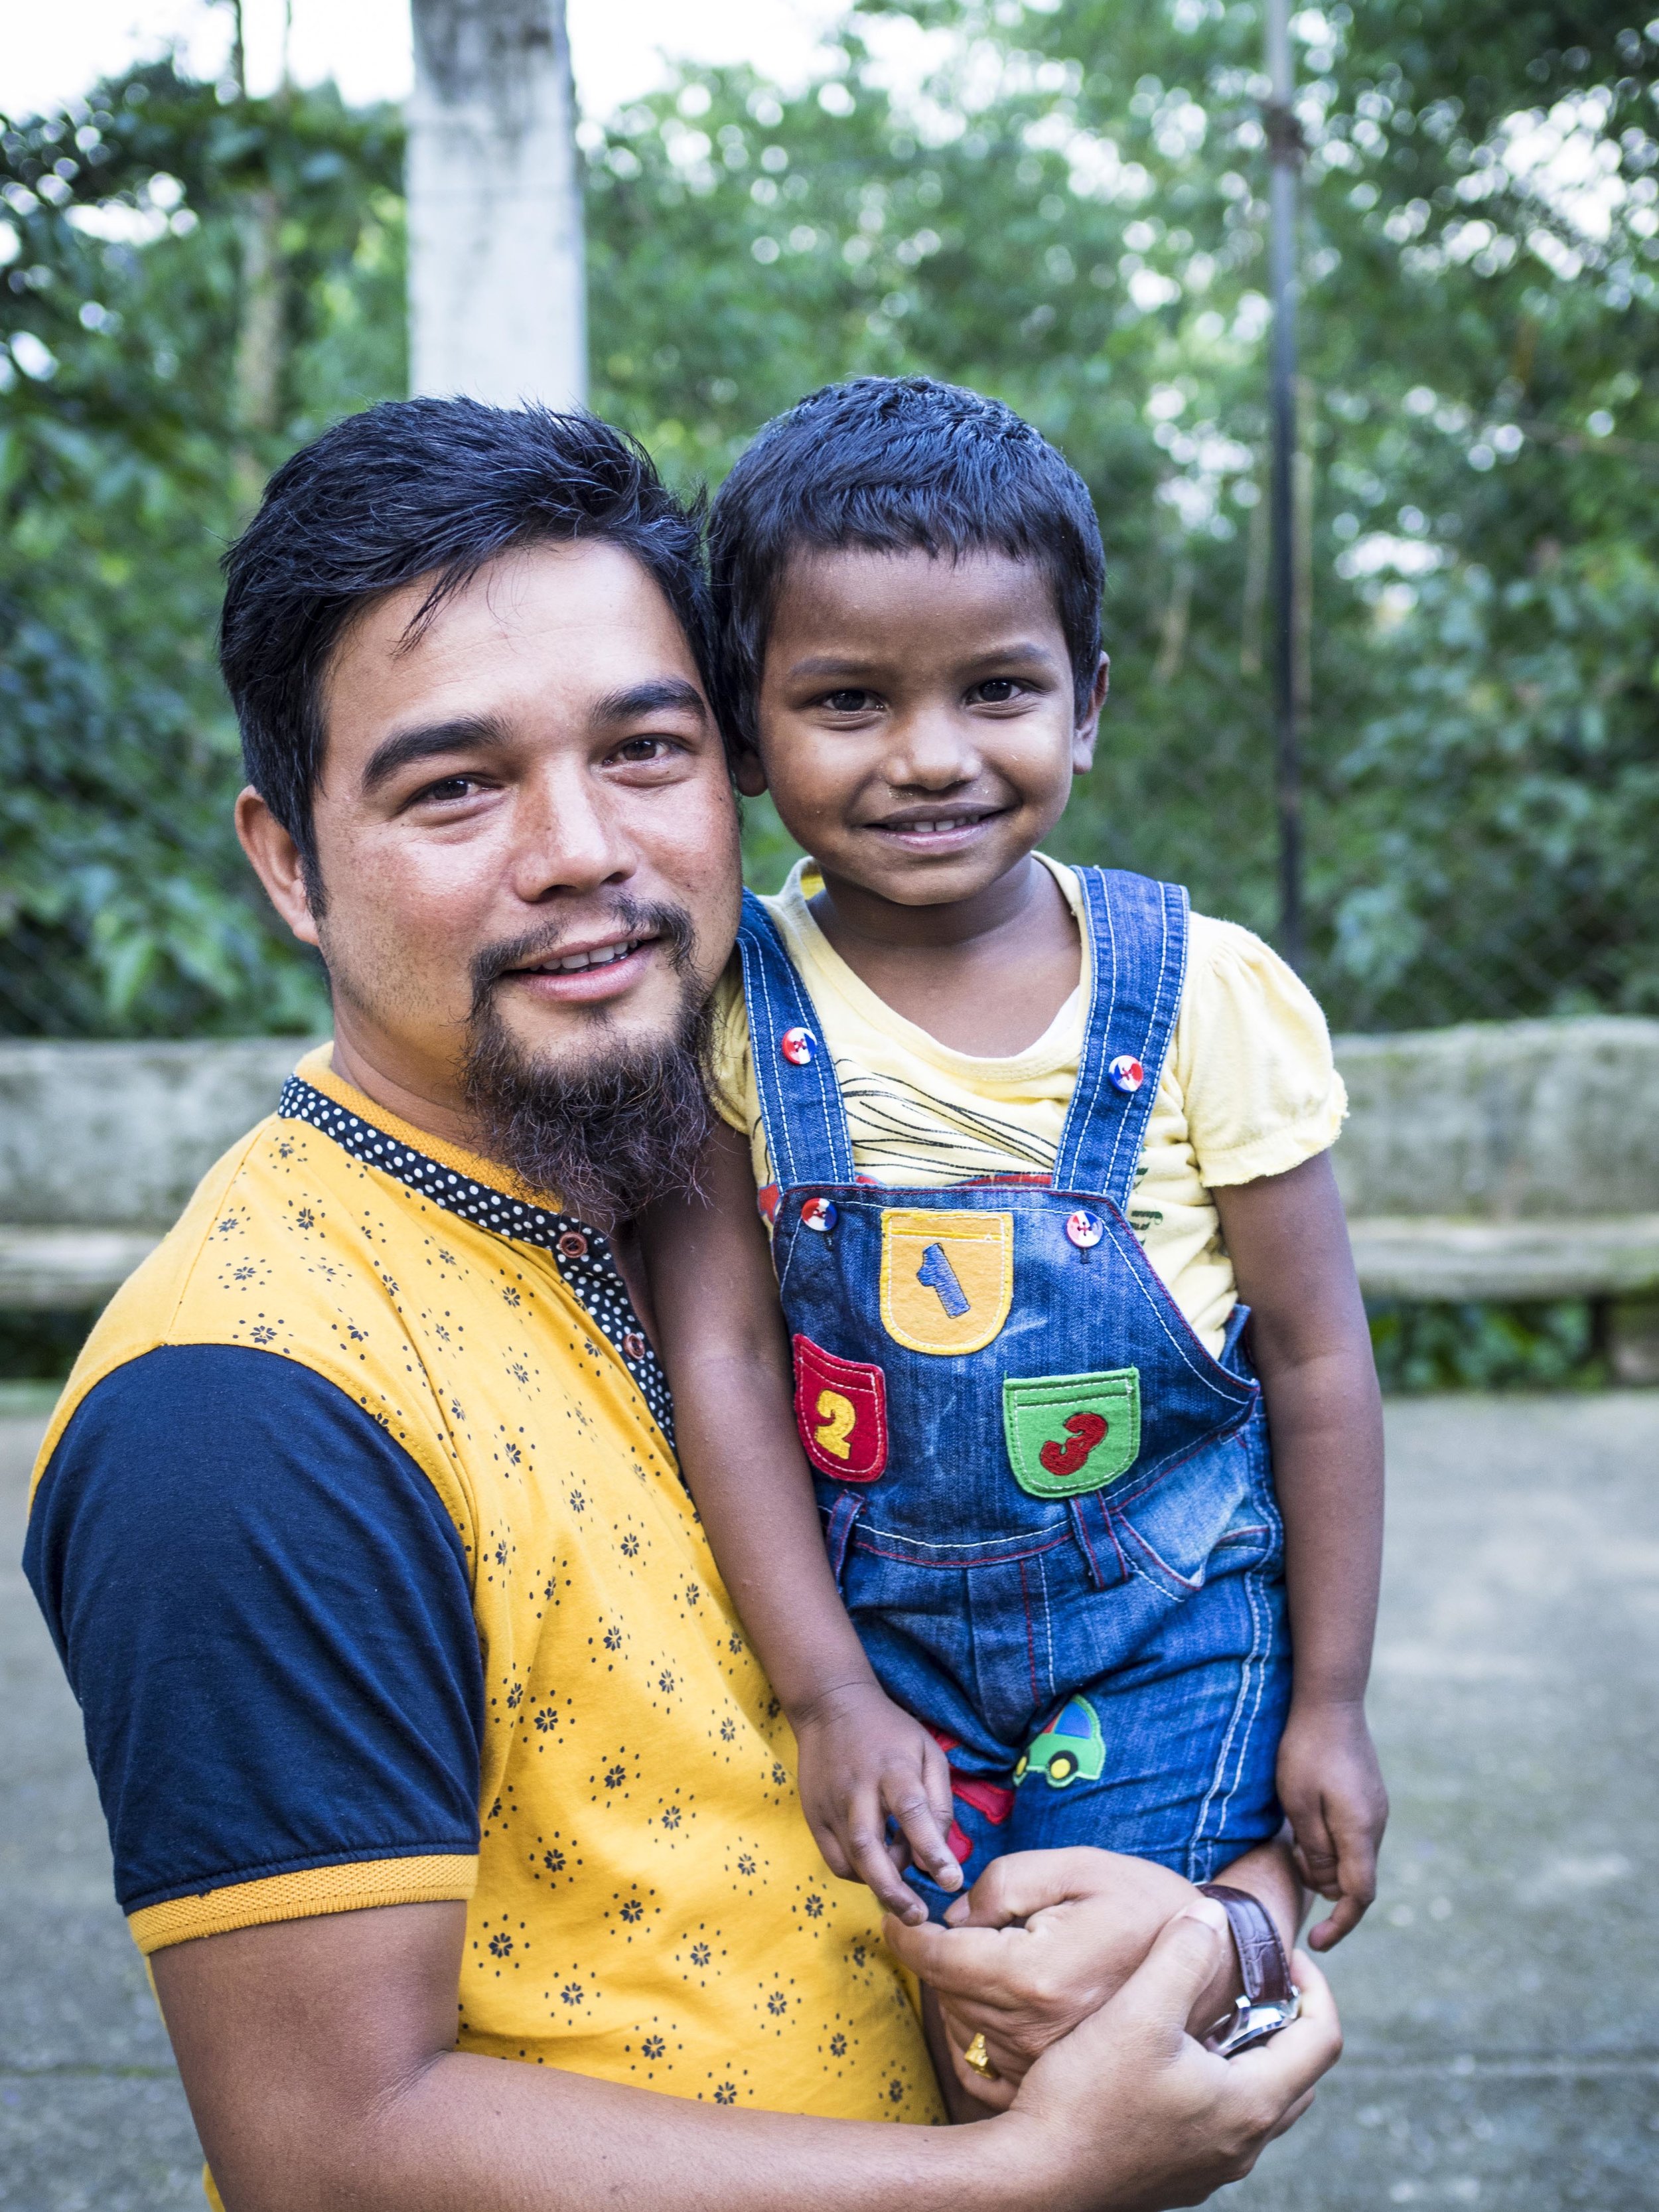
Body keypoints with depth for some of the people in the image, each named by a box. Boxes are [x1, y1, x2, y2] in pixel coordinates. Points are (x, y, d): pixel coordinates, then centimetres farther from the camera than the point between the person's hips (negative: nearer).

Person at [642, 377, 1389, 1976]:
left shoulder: (1205, 997, -13)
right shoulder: (736, 1004, -10)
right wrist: (829, 1693, -11)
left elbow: (1316, 1359, -5)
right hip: (873, 1628, 1)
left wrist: (1329, 1705, 0)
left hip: (1166, 1640, -1)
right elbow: (720, 1351, -9)